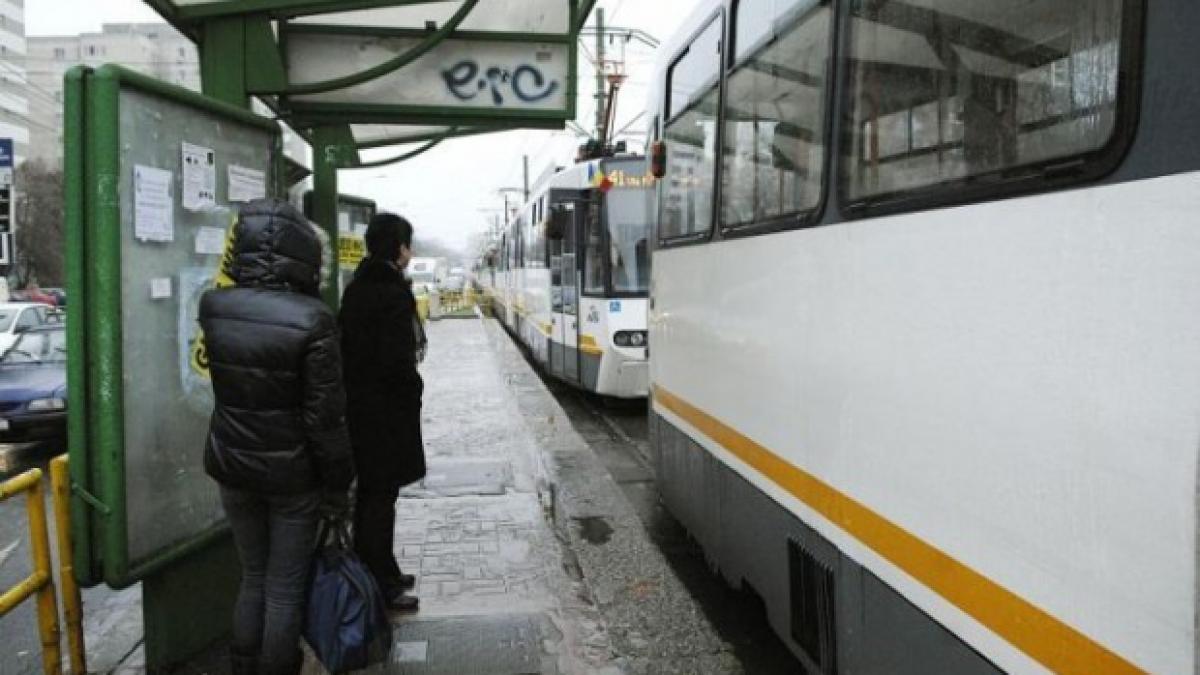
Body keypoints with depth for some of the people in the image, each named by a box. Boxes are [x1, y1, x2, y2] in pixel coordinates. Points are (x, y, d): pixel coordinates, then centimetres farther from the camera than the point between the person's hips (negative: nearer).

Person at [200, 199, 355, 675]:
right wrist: (338, 485, -6)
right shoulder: (311, 319, -21)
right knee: (285, 589, 11)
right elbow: (325, 415, -18)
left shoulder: (213, 307, -6)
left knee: (252, 579, 22)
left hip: (232, 465, 5)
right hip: (292, 473, -5)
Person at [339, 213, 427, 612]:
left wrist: (357, 385, 15)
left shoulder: (356, 288, 9)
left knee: (370, 491, 17)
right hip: (386, 410, -9)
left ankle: (371, 573, 30)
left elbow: (348, 344, 12)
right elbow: (396, 358, -22)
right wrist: (413, 388, -5)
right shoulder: (393, 293, -18)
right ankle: (381, 584, 9)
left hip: (358, 403, 9)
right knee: (382, 494, 0)